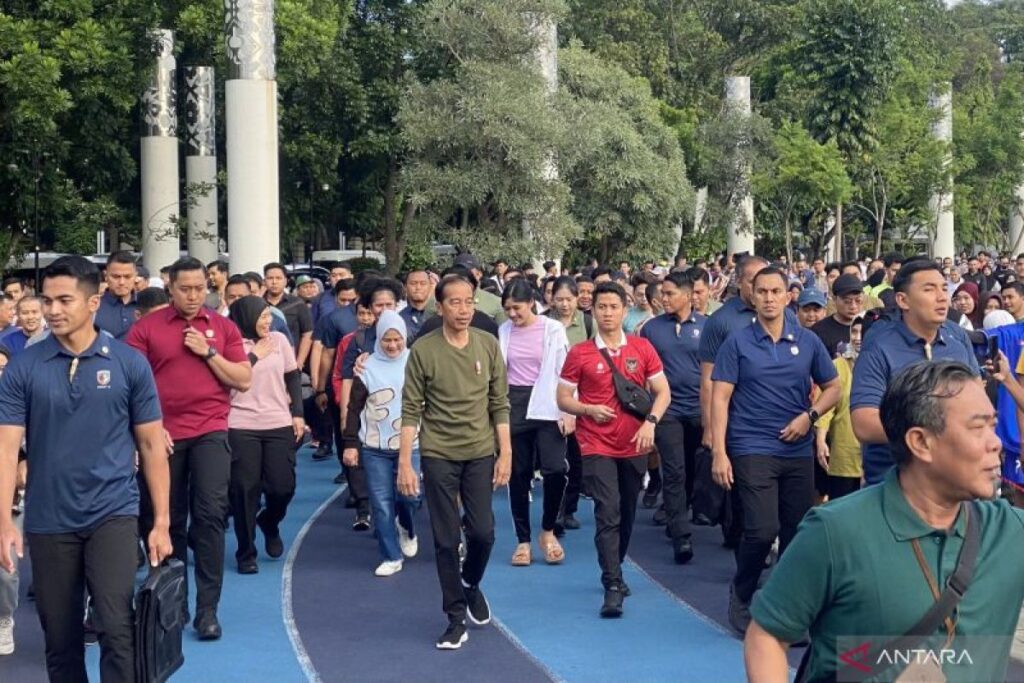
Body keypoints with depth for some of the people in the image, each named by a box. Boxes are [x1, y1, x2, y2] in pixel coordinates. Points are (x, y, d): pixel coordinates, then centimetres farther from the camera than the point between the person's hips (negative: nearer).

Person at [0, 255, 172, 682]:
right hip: (48, 522, 2)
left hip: (113, 514, -1)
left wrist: (161, 521, 0)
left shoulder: (129, 364, -2)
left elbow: (151, 445, 2)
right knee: (60, 639, 12)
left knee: (117, 629, -10)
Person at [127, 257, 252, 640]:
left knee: (209, 513, -11)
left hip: (210, 432, 0)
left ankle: (207, 609, -4)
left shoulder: (223, 327, 6)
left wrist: (208, 352, -8)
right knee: (170, 520, 11)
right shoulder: (146, 328, 1)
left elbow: (243, 380, 3)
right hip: (163, 435, 0)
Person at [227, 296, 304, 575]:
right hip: (241, 427, -3)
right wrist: (254, 355, -8)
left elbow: (293, 376, 12)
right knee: (244, 491, 0)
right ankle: (246, 554, 14)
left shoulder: (279, 339, 5)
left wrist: (297, 413, 8)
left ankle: (269, 523, 34)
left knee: (283, 486, 0)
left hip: (279, 424, 3)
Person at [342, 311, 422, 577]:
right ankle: (391, 557, 14)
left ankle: (407, 530, 24)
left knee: (409, 495, -10)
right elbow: (355, 408, 4)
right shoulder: (368, 367, 1)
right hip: (374, 447, 0)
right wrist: (350, 443, -1)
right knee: (381, 504, 1)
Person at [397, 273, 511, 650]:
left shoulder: (488, 344, 0)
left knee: (483, 532, 1)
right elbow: (411, 409, -5)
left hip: (481, 453, 2)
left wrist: (505, 453, 0)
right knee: (446, 541, 3)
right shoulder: (423, 349, -7)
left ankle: (471, 584, 33)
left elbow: (500, 403, 3)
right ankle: (456, 619, 15)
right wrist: (404, 462, -8)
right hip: (438, 455, -2)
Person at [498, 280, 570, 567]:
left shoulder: (553, 329, -3)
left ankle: (548, 531, 8)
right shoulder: (503, 331, 6)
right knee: (518, 475, 6)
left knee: (555, 469, -14)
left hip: (546, 407, -3)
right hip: (513, 407, 3)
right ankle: (523, 540, 17)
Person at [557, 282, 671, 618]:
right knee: (608, 513, -12)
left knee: (627, 514, 14)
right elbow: (563, 399, 2)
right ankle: (613, 586, -10)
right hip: (597, 447, -3)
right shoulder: (579, 353, -2)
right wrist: (589, 409, -17)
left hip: (634, 446, 3)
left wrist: (650, 422, -13)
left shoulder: (642, 348, 2)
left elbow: (663, 392, 4)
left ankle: (614, 571, 33)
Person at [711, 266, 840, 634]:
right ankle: (740, 596, 11)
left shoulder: (808, 341, 6)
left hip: (798, 451, 4)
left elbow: (832, 388, 14)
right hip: (753, 449, -3)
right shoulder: (737, 342, -2)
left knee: (796, 533, 8)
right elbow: (721, 398, -4)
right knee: (762, 529, -14)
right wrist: (719, 452, -11)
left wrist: (810, 416, -6)